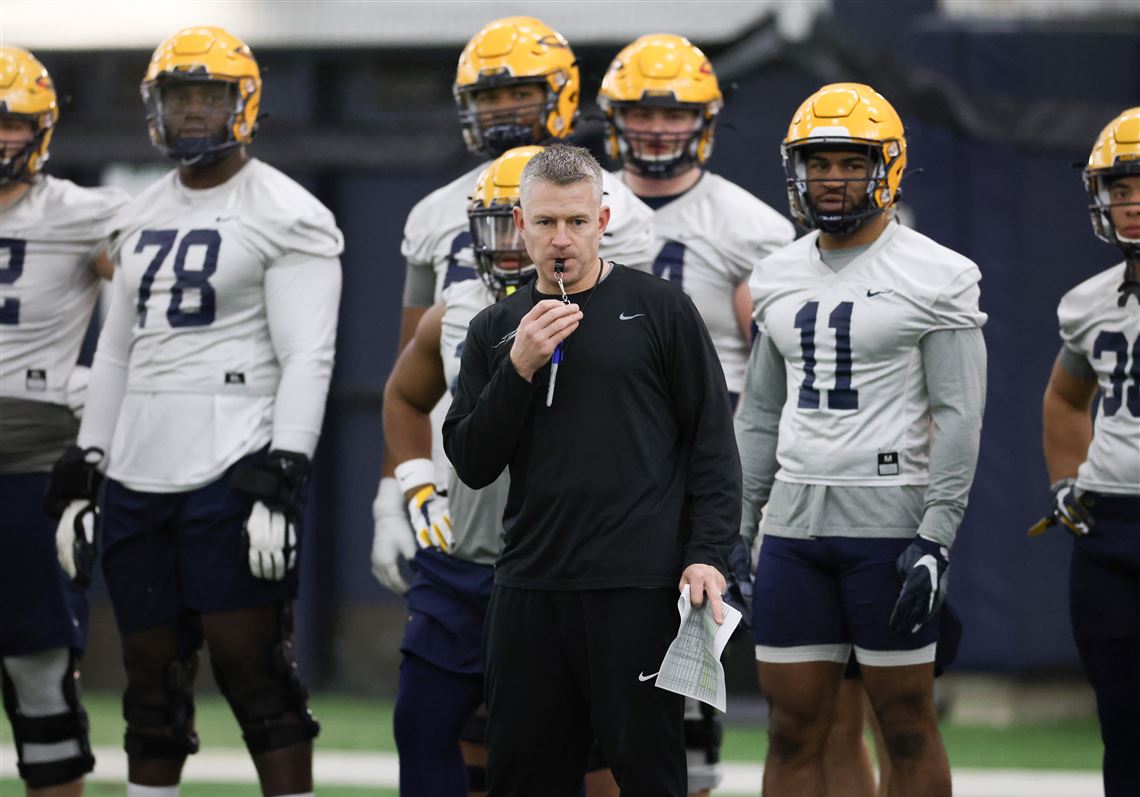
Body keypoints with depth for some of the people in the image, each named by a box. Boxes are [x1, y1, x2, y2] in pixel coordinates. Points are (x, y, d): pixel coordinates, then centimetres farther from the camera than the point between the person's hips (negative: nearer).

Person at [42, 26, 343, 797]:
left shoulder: (285, 215, -5)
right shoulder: (141, 220, 17)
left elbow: (307, 359, -12)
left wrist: (281, 482, -20)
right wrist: (80, 476, 17)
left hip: (232, 472, -7)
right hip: (139, 475, 7)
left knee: (254, 671, -9)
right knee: (152, 684, 10)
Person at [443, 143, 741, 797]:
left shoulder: (658, 308, 2)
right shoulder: (496, 331, 12)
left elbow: (713, 443, 0)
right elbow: (472, 465, 5)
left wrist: (708, 555, -10)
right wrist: (519, 368, -8)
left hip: (639, 589, -4)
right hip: (530, 589, 4)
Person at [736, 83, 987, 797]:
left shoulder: (935, 277, -5)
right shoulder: (780, 278, 13)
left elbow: (959, 417, -9)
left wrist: (937, 537, -16)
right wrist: (736, 529, 13)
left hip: (888, 523, -5)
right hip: (795, 524, 5)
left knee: (908, 728, 0)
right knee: (793, 730, 5)